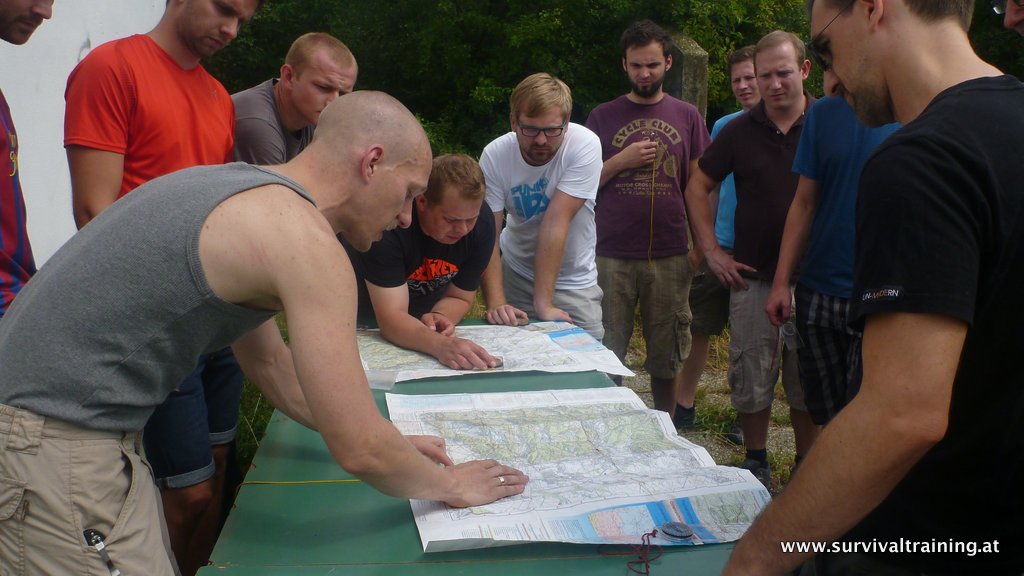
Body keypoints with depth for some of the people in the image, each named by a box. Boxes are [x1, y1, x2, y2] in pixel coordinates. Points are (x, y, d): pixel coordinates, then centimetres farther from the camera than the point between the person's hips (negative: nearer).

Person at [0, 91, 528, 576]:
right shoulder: (305, 239, -19)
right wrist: (450, 485, 1)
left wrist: (390, 445, 21)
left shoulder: (238, 185, 11)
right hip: (54, 449, -10)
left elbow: (268, 361, 21)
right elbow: (358, 451, -19)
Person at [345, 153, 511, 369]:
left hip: (419, 320, 3)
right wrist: (440, 344, -52)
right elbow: (391, 318, -34)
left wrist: (438, 318, -29)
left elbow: (459, 297, -6)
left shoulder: (483, 221, -17)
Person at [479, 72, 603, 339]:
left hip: (573, 280, -1)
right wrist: (496, 303, -32)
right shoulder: (494, 155, -17)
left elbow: (556, 222, -29)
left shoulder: (585, 145, -24)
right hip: (514, 271, 2)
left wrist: (543, 304, -28)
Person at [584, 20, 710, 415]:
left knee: (667, 359, 9)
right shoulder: (603, 117, 7)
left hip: (670, 256, 1)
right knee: (606, 357, 4)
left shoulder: (687, 117, 9)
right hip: (612, 256, -1)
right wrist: (621, 161, -9)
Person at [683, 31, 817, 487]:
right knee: (751, 380, 8)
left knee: (809, 381, 10)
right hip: (753, 277, 1)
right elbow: (697, 188, 9)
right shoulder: (739, 131, 1)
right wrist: (712, 251, 2)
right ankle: (756, 463, 26)